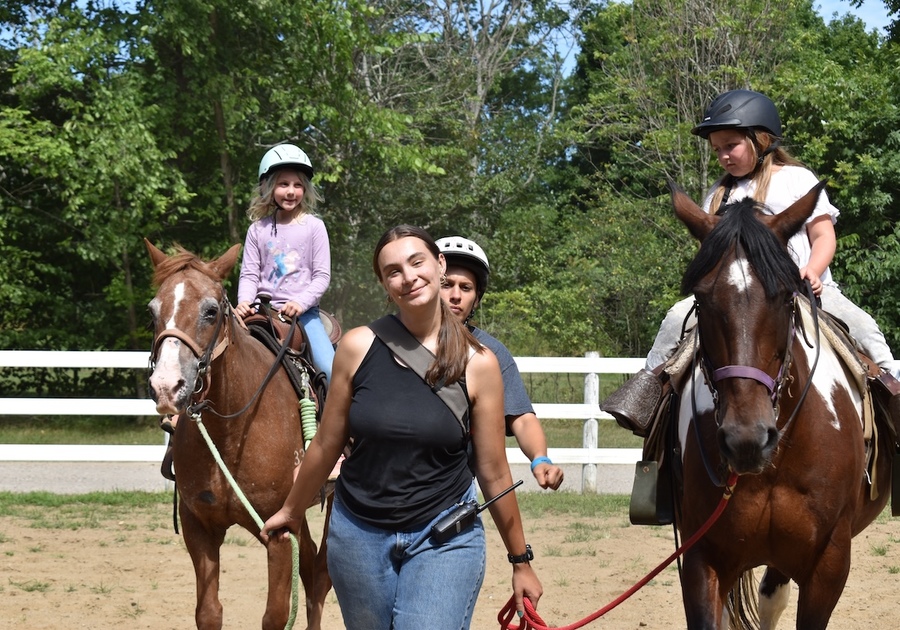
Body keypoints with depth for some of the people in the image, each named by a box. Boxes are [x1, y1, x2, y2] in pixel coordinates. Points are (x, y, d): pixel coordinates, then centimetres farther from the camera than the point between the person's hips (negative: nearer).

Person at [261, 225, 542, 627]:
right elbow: (326, 445, 7)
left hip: (444, 535, -2)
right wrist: (291, 512, 16)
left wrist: (520, 561, 5)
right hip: (358, 531, 2)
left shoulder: (478, 363, -7)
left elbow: (493, 473, 0)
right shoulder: (358, 347, -6)